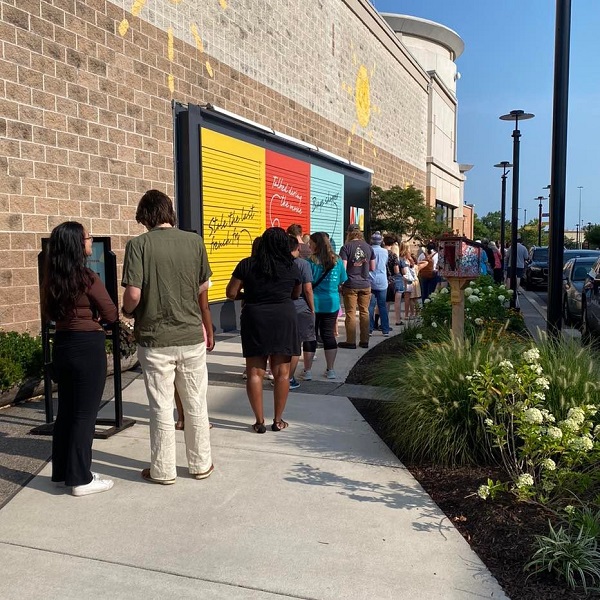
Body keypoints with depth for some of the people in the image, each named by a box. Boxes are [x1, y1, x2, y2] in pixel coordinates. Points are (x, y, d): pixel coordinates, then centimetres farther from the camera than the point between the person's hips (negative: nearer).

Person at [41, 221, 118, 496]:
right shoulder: (87, 278, -16)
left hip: (62, 345, 7)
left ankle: (61, 472, 27)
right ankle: (80, 479, 8)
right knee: (85, 414, 1)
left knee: (65, 411, 16)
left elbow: (48, 314, 18)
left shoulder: (51, 279, 5)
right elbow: (111, 315, -11)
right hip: (88, 347, -7)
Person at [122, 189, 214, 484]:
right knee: (196, 404, 15)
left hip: (155, 339, -2)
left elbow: (133, 294, -16)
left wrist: (126, 311, 6)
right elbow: (202, 287, 5)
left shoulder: (138, 244, -10)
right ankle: (200, 464, 28)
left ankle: (163, 470, 22)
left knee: (161, 407, 10)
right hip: (192, 335, 2)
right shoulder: (194, 241, -2)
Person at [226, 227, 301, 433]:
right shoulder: (291, 267, 0)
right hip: (283, 319, 0)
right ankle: (278, 420, 13)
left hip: (254, 320, 0)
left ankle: (259, 421, 8)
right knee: (281, 372, 7)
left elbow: (231, 293, -2)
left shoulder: (247, 265, -2)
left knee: (255, 372, 6)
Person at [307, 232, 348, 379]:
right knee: (328, 335, 11)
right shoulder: (337, 261, 2)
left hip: (313, 303, -4)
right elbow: (342, 282, 11)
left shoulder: (311, 261, -11)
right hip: (332, 303, 4)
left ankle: (307, 371, 6)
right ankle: (331, 370, 16)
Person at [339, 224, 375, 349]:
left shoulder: (346, 247, -7)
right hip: (365, 284, 4)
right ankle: (364, 341, 14)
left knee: (350, 313, 1)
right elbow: (372, 268, 11)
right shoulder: (368, 247, 6)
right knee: (364, 312, 10)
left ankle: (351, 341, 5)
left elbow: (343, 268, -11)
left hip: (350, 285, -4)